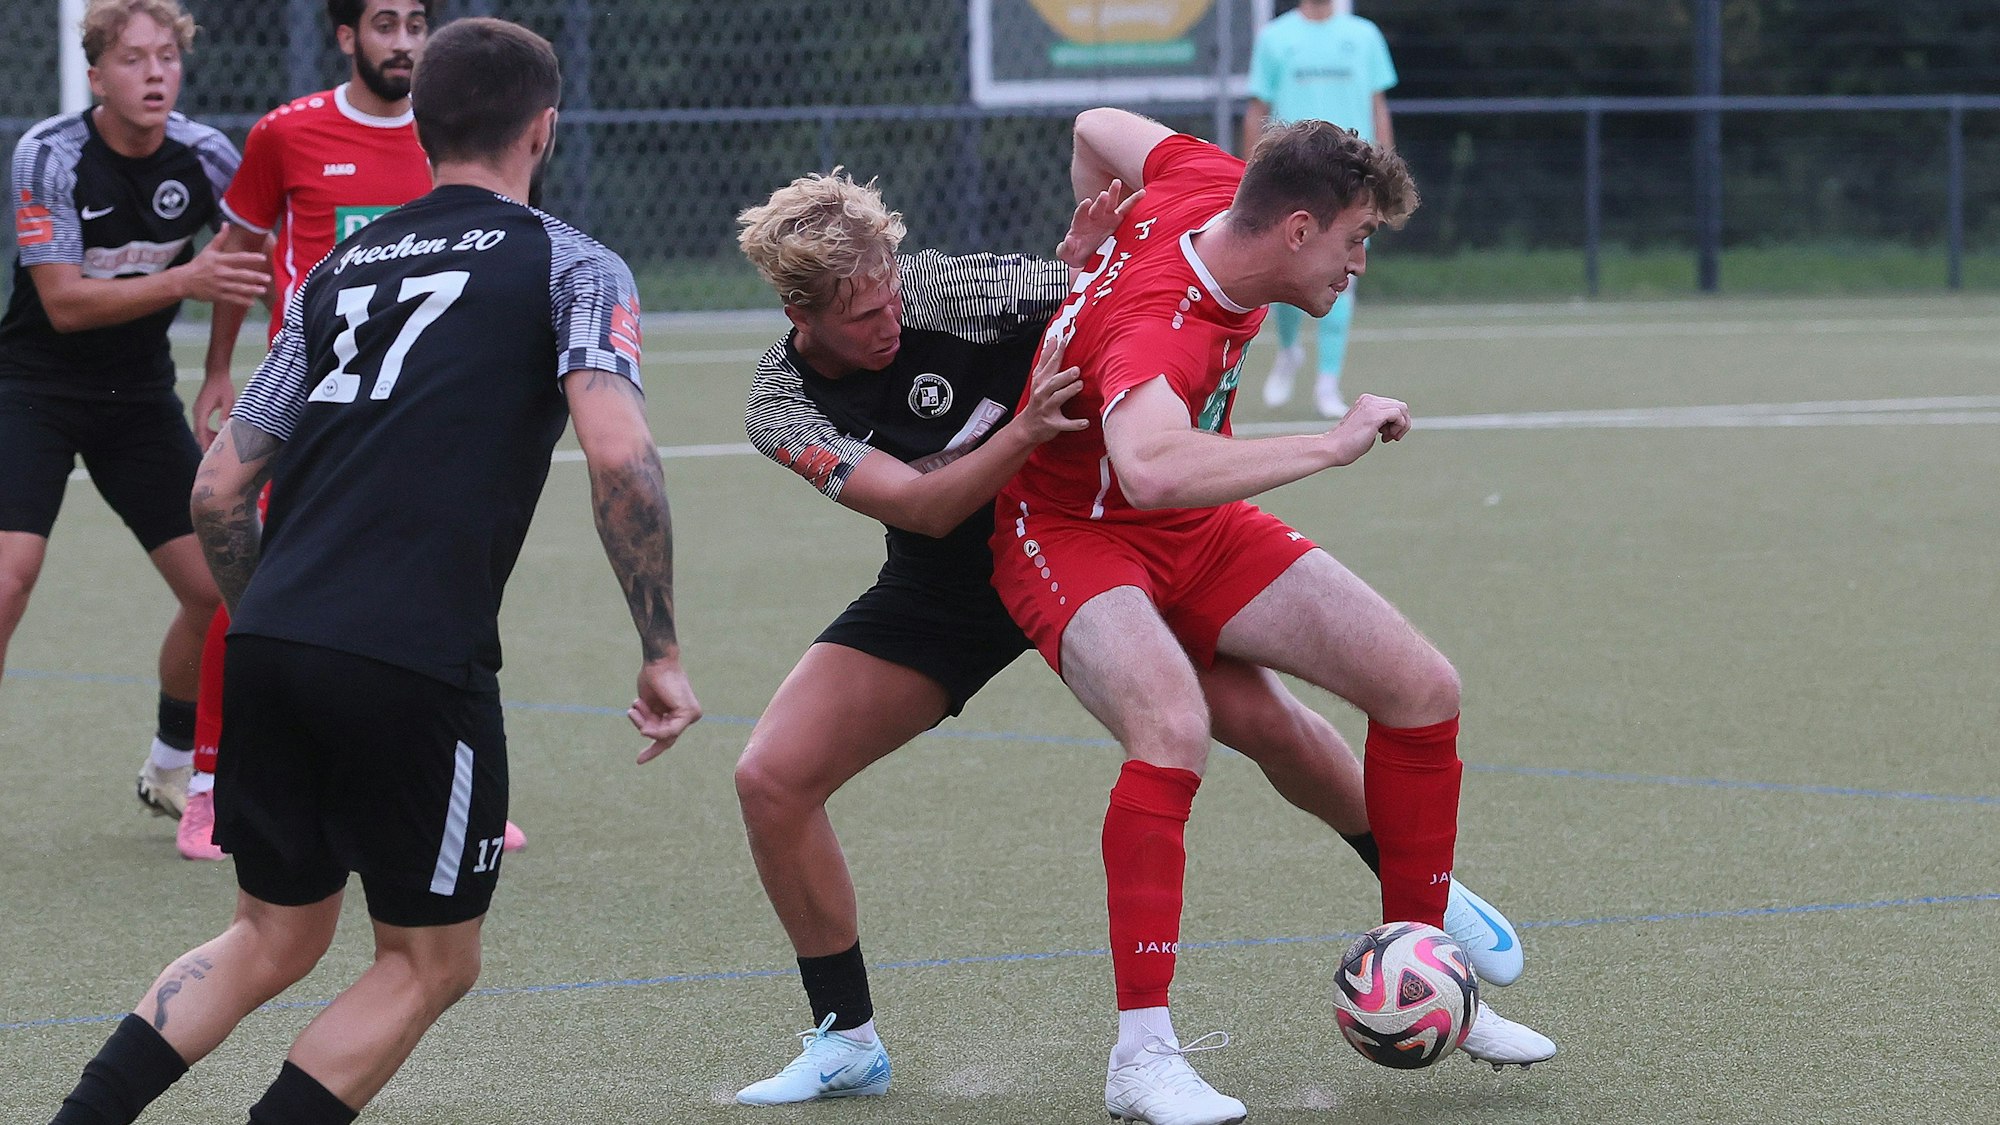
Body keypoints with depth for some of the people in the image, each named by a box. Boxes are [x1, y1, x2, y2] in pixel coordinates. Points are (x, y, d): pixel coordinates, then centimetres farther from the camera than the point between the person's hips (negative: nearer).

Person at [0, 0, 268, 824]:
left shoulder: (205, 158, -7)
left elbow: (250, 254, 10)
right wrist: (185, 281, -31)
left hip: (140, 396, 4)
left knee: (217, 586, -1)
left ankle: (170, 771, 21)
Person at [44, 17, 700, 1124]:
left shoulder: (339, 270, 20)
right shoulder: (568, 266, 4)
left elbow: (219, 490, 18)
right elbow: (619, 459, -12)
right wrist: (661, 650, -5)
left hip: (268, 649, 6)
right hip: (419, 667, -6)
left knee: (273, 939, 22)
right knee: (429, 962, 12)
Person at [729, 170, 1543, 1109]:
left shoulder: (937, 287, -22)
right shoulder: (781, 412, -19)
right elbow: (921, 508, -31)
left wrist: (1086, 266, -40)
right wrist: (1026, 432, -47)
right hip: (945, 590, 1)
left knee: (1263, 719, -14)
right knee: (772, 779, -13)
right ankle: (847, 1041, 3)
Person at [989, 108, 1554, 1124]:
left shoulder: (1215, 188, -11)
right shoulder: (1159, 331, -36)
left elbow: (1098, 129, 8)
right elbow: (1153, 470, -58)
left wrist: (1098, 269, 20)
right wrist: (1330, 447, -47)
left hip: (1199, 530, 9)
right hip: (1070, 536, -9)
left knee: (1421, 688, -1)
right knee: (1173, 730, -37)